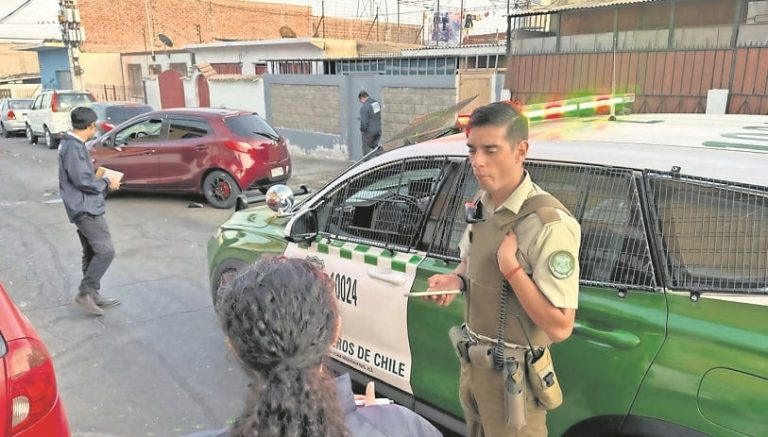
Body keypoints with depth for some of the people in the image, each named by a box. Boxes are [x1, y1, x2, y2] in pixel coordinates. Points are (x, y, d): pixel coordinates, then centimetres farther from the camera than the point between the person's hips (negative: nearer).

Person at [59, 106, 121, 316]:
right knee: (105, 251, -9)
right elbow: (82, 181, -22)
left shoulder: (71, 144, 14)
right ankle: (85, 293, -2)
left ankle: (93, 294, 21)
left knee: (92, 252, 14)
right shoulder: (73, 147, -18)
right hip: (86, 208, -11)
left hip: (85, 207, 11)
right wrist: (107, 183, -10)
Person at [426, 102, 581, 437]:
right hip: (471, 363, 7)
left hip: (511, 377, -7)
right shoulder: (481, 205, -2)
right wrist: (455, 279, -3)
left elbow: (560, 327, -25)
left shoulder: (549, 224, -26)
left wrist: (510, 267, -28)